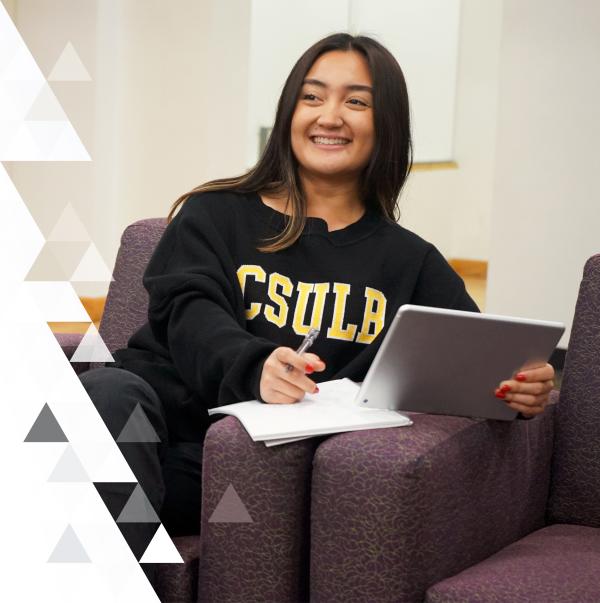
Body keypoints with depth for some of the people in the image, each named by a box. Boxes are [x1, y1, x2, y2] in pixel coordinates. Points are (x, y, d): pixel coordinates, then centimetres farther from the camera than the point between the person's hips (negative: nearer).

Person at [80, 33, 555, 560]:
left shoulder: (410, 262, 20)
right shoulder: (215, 214, 14)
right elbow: (191, 314, -3)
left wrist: (519, 386, -19)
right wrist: (256, 367, -28)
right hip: (164, 407, 0)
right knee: (109, 391, -35)